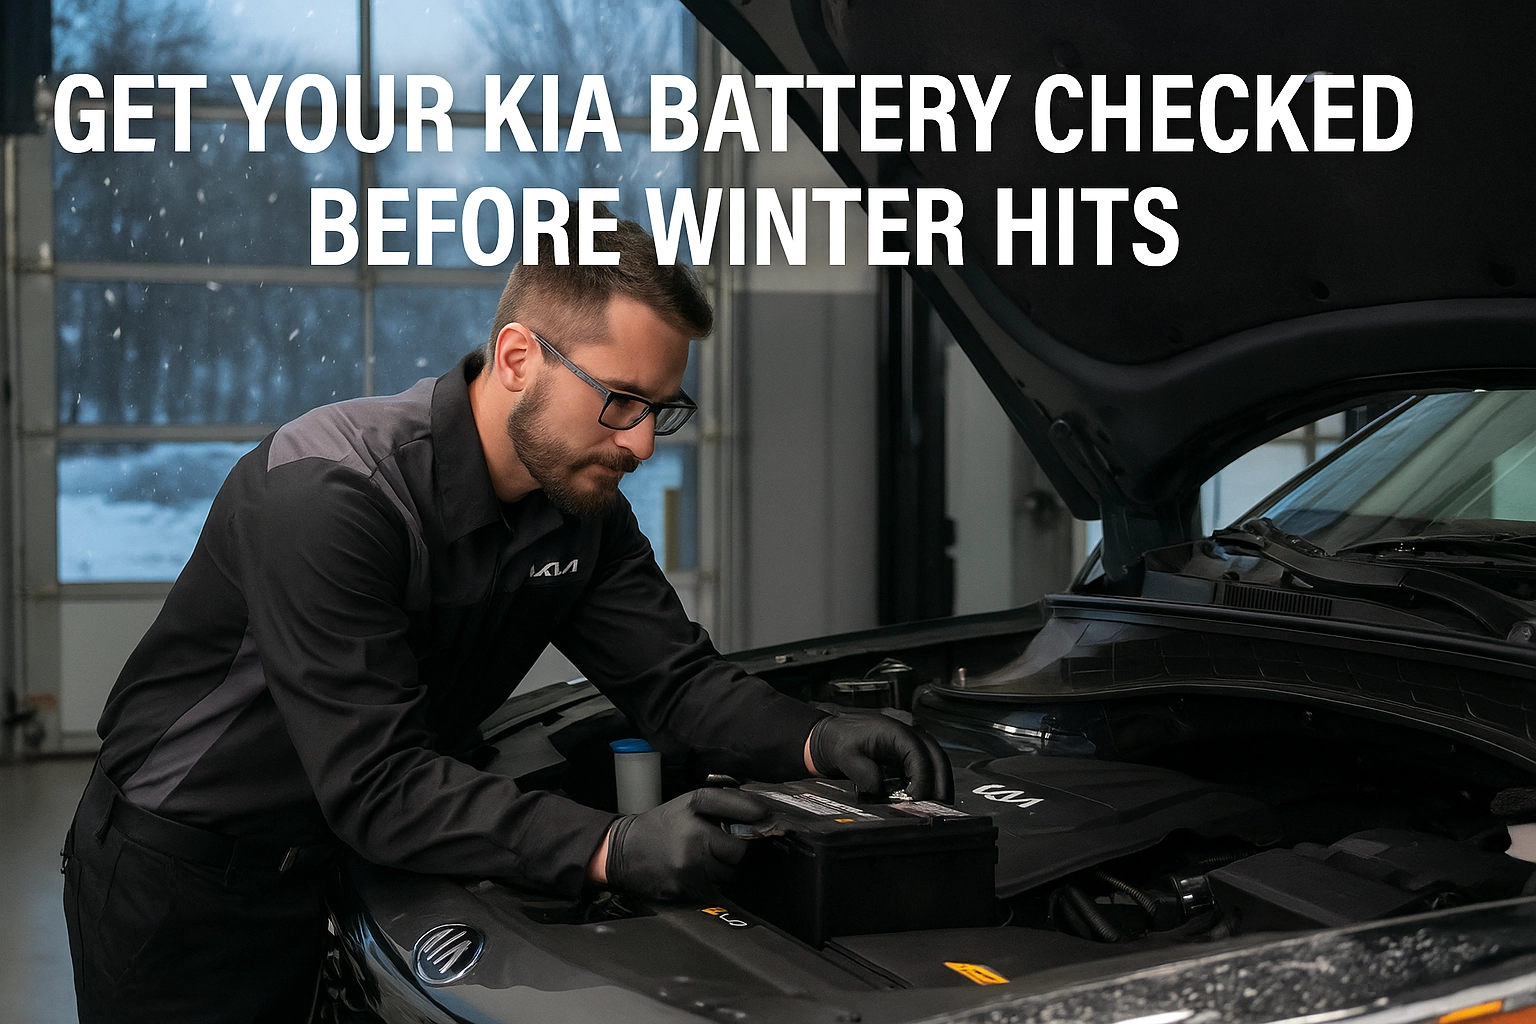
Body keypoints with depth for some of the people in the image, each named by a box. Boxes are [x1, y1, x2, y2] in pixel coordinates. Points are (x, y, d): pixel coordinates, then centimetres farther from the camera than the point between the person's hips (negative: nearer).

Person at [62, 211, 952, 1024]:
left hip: (338, 869, 7)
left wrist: (818, 741, -22)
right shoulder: (328, 495, -32)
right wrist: (611, 850, -44)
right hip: (178, 880, -6)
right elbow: (376, 783, -36)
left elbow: (677, 680, -2)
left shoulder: (583, 507, -6)